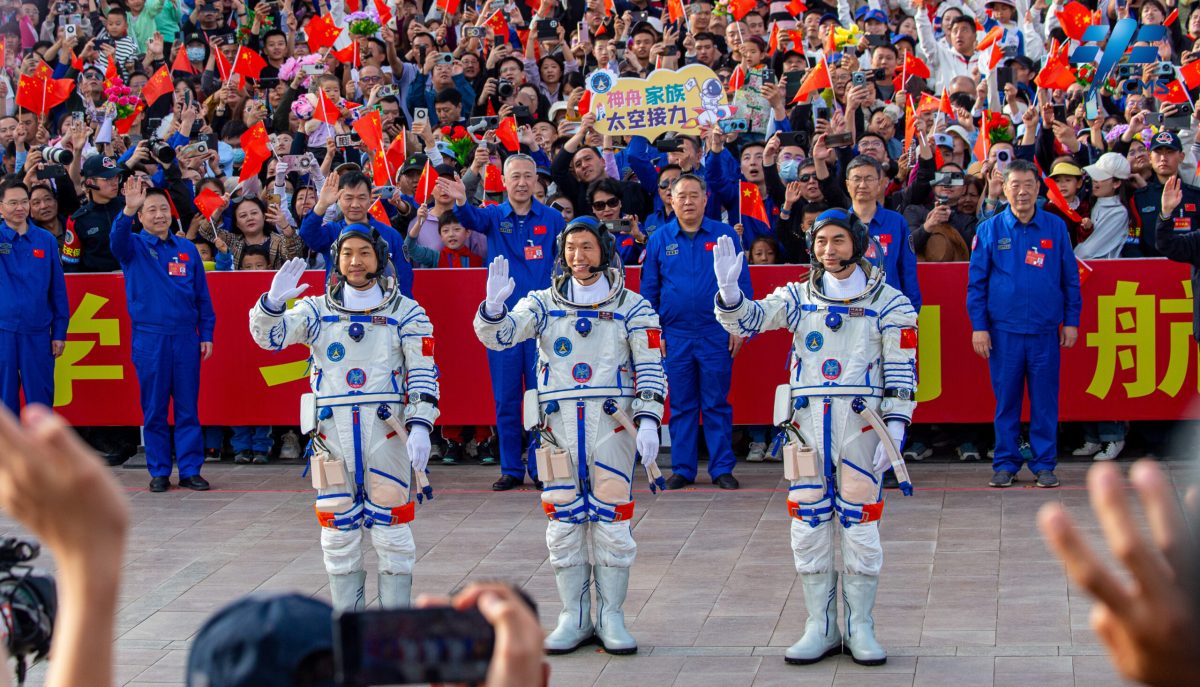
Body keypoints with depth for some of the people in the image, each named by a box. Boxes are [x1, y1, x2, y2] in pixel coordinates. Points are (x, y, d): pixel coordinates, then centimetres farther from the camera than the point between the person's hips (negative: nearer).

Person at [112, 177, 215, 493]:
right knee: (154, 409, 3)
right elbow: (117, 240, -22)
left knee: (188, 407, 3)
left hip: (186, 337, 2)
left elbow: (202, 295, 11)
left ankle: (190, 470, 8)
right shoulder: (134, 247, 2)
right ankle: (159, 471, 11)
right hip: (149, 339, -1)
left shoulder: (187, 249, 9)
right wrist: (128, 211, -40)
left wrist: (206, 333, 6)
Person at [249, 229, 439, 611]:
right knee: (338, 528, 5)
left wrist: (420, 426, -13)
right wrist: (273, 303, -22)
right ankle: (346, 618, 14)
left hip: (386, 427, -2)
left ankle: (396, 618, 8)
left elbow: (423, 373, -1)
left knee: (390, 523, 0)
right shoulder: (318, 310, 11)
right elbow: (269, 336, -1)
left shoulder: (405, 312, 5)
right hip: (332, 429, 2)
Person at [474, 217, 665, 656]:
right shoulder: (544, 304, 10)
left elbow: (650, 369, 1)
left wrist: (649, 421, -12)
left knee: (611, 521, -2)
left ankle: (611, 616, 7)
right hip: (559, 423, 2)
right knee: (564, 522, 3)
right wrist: (493, 306, -23)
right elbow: (497, 335, -1)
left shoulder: (632, 308, 5)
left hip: (612, 424, -2)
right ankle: (574, 618, 10)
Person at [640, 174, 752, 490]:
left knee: (717, 404, 2)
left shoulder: (725, 236, 2)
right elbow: (648, 290, 9)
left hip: (716, 334, -1)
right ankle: (682, 469, 12)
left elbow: (742, 284, 3)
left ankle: (722, 468, 7)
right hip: (676, 336, 1)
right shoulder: (659, 240, 6)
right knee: (681, 405, 6)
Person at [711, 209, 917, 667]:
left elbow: (902, 374, -1)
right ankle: (820, 629, 13)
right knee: (809, 526, 4)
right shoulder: (799, 297, 10)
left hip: (860, 423, -3)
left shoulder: (889, 303, 2)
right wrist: (728, 289, -22)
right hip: (808, 422, 3)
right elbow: (745, 320, -2)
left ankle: (861, 629, 10)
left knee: (859, 525, -1)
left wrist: (894, 433, -8)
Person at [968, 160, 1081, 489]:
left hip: (1045, 330, 0)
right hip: (1003, 331, 0)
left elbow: (1070, 278, 10)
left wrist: (1071, 321, 5)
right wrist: (978, 326, -1)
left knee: (1045, 401, 3)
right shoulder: (989, 230, 4)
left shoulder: (1056, 228, 6)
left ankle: (1044, 464, 11)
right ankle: (1005, 463, 12)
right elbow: (976, 282, 6)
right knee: (1006, 400, 4)